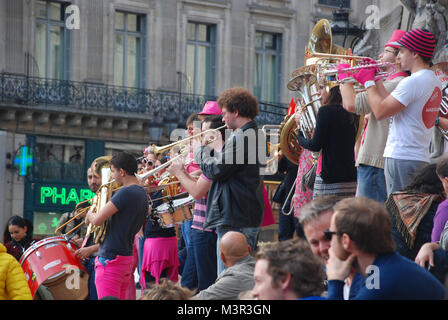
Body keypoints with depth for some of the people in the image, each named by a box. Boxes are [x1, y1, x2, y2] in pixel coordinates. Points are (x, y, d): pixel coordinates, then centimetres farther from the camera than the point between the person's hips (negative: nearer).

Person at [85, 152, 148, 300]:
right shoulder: (143, 194, 13)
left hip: (110, 260, -10)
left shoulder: (126, 192, -16)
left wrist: (89, 214, 3)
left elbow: (97, 220, -20)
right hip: (127, 257, 10)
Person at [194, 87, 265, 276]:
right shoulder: (256, 136, 17)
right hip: (251, 217, 11)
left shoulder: (240, 138, -16)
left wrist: (200, 151, 1)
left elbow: (215, 170, -16)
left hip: (234, 220, -11)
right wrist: (209, 150, 18)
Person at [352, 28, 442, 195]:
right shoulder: (433, 81, 15)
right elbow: (391, 105, 18)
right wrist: (376, 80, 19)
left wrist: (368, 82, -3)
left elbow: (380, 112, -16)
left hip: (402, 159, -9)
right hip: (422, 160, 9)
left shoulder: (412, 82, -16)